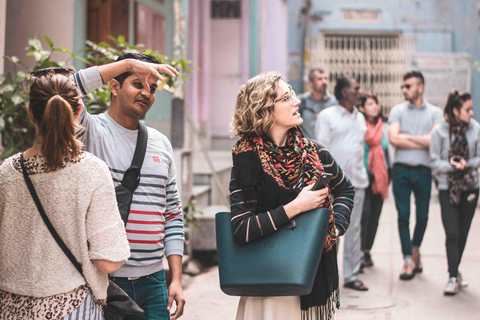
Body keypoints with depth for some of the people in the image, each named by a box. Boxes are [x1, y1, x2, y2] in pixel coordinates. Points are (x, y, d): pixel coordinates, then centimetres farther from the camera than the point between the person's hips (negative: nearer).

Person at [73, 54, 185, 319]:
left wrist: (177, 279, 7)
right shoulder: (92, 131, -4)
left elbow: (172, 214, 14)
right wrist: (127, 63, -21)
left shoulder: (161, 143, 12)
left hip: (153, 279, 5)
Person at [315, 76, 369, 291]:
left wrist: (362, 176, 14)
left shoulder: (360, 118, 16)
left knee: (354, 229, 7)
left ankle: (351, 275, 15)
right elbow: (321, 150, -7)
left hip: (356, 182, 6)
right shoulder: (327, 116, -3)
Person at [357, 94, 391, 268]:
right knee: (363, 212, -11)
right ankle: (360, 251, -4)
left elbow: (389, 148, 15)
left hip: (380, 175, 5)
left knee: (375, 213, 7)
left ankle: (367, 250, 16)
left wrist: (389, 173, 11)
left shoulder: (384, 127, 9)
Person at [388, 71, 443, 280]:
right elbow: (393, 138, -6)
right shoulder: (398, 110, 7)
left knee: (423, 215, 8)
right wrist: (422, 142, -6)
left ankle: (415, 249, 32)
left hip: (423, 170, 0)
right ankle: (408, 259, 5)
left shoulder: (435, 113, 5)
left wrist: (406, 137, -6)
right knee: (403, 215, -1)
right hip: (401, 170, 0)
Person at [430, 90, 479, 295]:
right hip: (447, 188, -3)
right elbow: (435, 162, -5)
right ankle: (453, 277, -6)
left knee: (463, 233, 10)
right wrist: (452, 166, -21)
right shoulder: (439, 131, -7)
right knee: (452, 233, -11)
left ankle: (455, 272, 26)